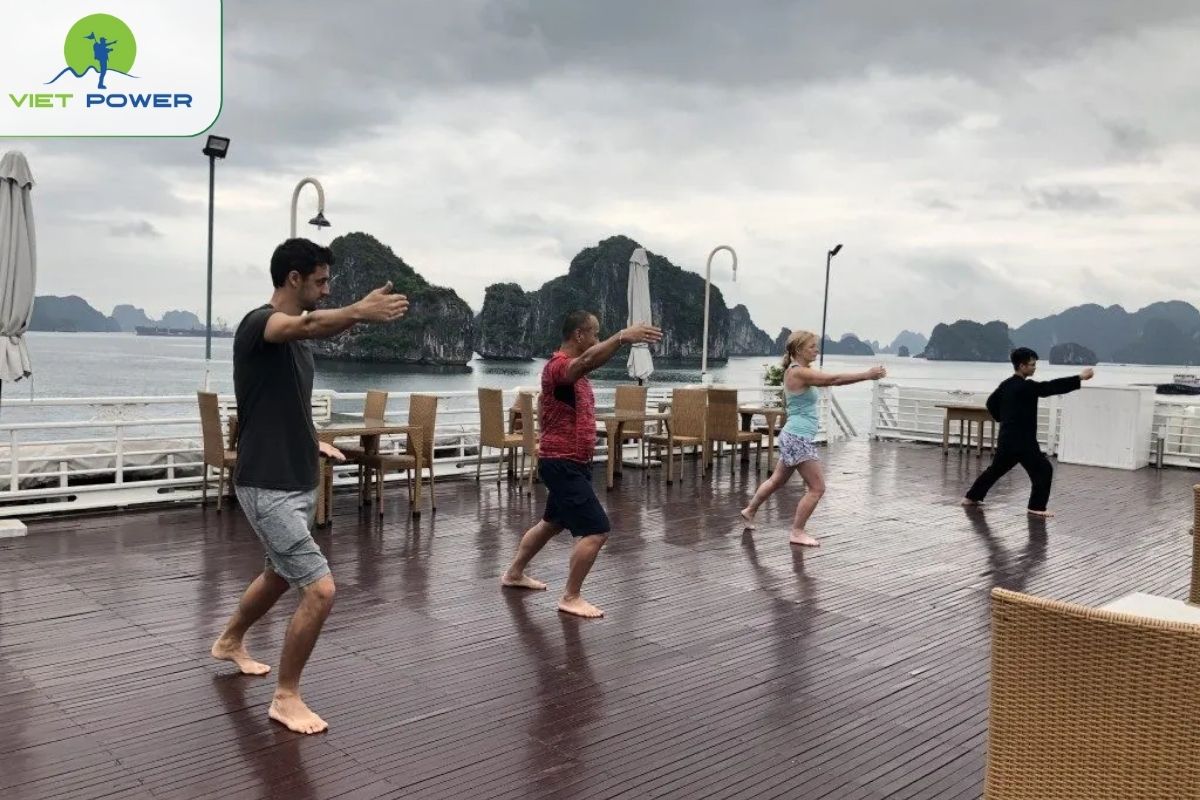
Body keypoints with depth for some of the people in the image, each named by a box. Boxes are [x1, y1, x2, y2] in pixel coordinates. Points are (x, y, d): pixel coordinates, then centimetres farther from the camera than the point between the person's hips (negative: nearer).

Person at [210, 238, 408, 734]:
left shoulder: (296, 338, 11)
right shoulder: (258, 325, -17)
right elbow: (307, 325, -43)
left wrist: (312, 441, 8)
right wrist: (358, 313, -60)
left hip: (299, 481, 10)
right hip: (267, 486, -10)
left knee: (280, 575, 27)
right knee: (320, 589, -13)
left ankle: (229, 642, 53)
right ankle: (286, 698, 6)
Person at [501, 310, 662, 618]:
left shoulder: (574, 370, 12)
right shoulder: (558, 366, -21)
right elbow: (588, 360, -45)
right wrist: (622, 337, -59)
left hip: (571, 462, 11)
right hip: (562, 464, -11)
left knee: (553, 523, 25)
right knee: (597, 530, -12)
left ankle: (514, 573, 41)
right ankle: (571, 598, 0)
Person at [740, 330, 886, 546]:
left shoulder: (803, 371, 14)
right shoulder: (798, 372, -18)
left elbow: (830, 379, 10)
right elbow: (833, 380, -24)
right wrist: (866, 375, -23)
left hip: (795, 437, 10)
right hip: (798, 438, -10)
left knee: (778, 480, 24)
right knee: (817, 488, -5)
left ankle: (749, 511, 39)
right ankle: (797, 532, 4)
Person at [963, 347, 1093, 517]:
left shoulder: (1006, 385, 10)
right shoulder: (1026, 386, -17)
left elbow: (991, 403, 21)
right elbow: (1051, 387, -22)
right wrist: (1079, 377, -21)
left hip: (1007, 438, 9)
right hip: (1021, 440, -9)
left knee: (996, 469, 21)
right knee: (1043, 470, -3)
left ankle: (971, 497, 28)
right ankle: (1036, 507, -2)